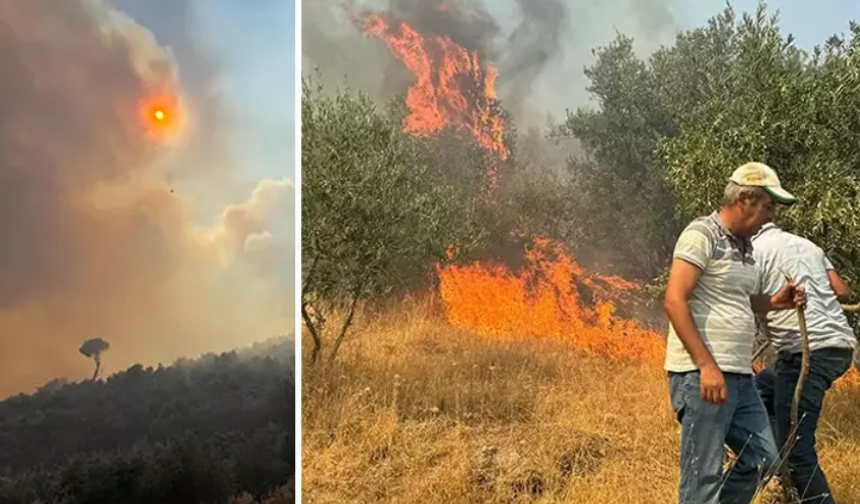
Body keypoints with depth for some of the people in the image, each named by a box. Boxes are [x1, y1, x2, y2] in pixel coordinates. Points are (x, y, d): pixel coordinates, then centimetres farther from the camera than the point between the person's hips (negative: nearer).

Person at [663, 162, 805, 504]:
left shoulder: (744, 245, 16)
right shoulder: (702, 235, -11)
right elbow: (674, 302, -19)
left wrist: (774, 303, 9)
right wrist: (707, 366, -22)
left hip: (740, 376, 9)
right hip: (700, 375, -9)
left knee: (762, 458, 15)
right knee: (704, 474, -3)